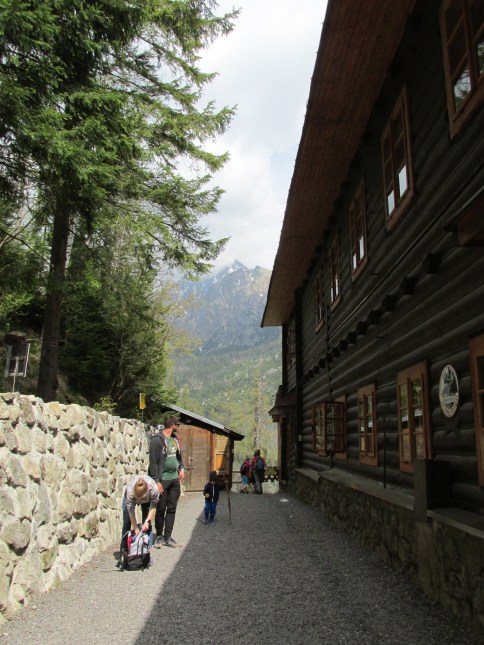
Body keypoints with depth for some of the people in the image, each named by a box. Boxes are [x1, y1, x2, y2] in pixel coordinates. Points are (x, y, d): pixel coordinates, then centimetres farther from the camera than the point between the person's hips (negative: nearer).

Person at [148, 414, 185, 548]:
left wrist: (181, 468, 8)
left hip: (175, 479, 7)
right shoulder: (157, 439, -13)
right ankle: (159, 536, 20)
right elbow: (153, 462, -15)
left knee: (171, 509, 9)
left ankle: (167, 538, 16)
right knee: (161, 509, 5)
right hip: (162, 480, -7)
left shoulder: (175, 439, 10)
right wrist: (156, 481, -18)